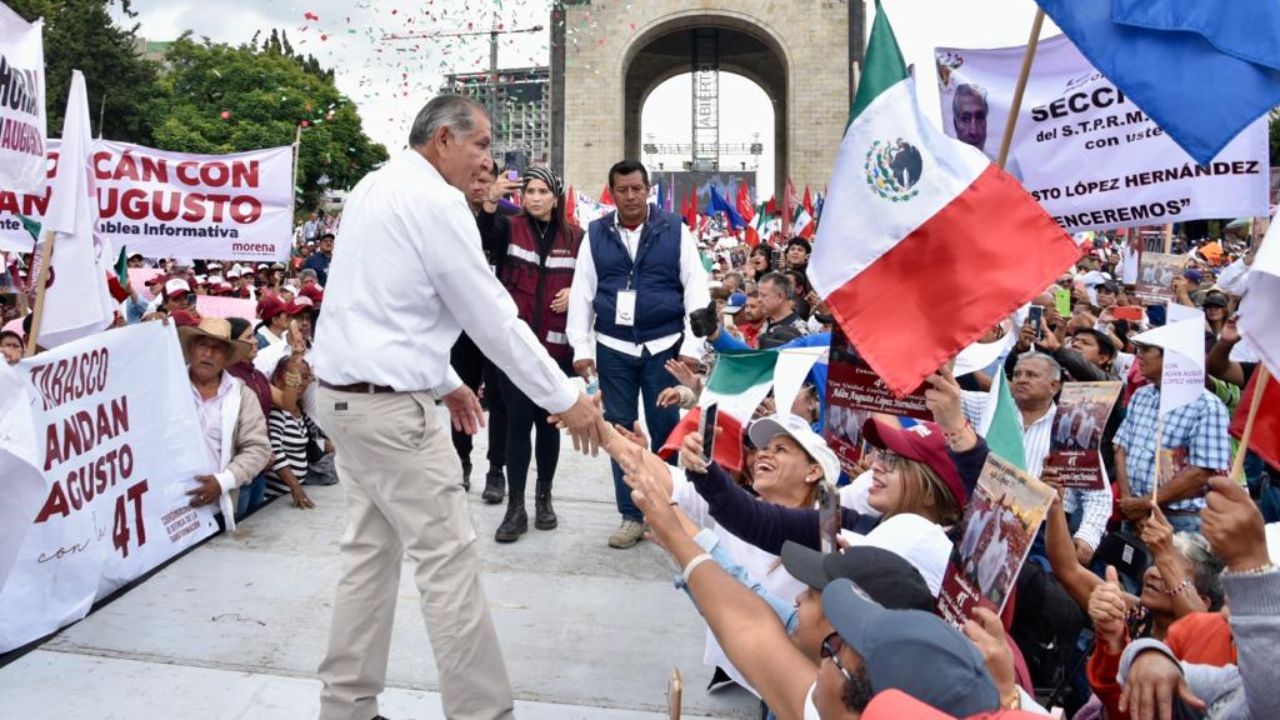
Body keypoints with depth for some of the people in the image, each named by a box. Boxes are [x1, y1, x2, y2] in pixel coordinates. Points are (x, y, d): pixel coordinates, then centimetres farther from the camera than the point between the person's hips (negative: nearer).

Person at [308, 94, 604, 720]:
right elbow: (493, 318, -15)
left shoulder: (374, 188, 14)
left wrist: (443, 382, 21)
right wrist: (565, 400, -7)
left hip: (343, 394, 10)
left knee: (370, 552, 15)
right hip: (390, 407, -10)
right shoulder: (434, 200, -15)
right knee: (449, 564, -2)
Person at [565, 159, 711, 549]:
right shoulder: (595, 234, 5)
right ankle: (631, 515, 18)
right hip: (613, 348, 2)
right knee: (620, 431, 7)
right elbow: (582, 292, 5)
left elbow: (696, 290, -2)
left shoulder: (675, 229, -1)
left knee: (666, 431, 5)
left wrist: (692, 347, -8)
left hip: (664, 345, -2)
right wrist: (581, 347, -1)